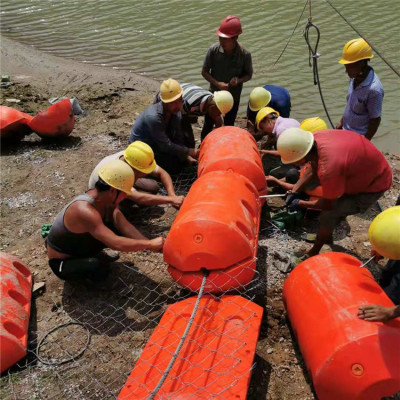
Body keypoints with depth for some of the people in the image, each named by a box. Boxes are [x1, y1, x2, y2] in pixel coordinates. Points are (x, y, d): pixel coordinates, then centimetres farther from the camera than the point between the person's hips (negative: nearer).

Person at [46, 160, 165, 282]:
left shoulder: (107, 199, -12)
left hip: (80, 246, 8)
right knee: (99, 267, -37)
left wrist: (154, 246, -21)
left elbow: (125, 227, -13)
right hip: (62, 263, -7)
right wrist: (150, 244, -32)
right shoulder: (85, 210, -39)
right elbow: (116, 244, -43)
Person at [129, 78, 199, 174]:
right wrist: (189, 152, -26)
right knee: (175, 165, -21)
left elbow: (178, 139, -6)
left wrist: (186, 155, -23)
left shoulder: (176, 113, -10)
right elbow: (166, 145, -30)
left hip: (159, 145, 7)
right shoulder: (153, 117, -33)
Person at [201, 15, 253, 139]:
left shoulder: (245, 54, -20)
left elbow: (249, 75, -6)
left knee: (228, 126, 17)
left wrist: (238, 80, -28)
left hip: (233, 96, -1)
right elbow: (204, 72, -8)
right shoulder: (213, 50, -18)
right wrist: (217, 83, -25)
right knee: (208, 124, 14)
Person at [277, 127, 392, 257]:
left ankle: (313, 253, 14)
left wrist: (300, 203, -8)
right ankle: (327, 235, 42)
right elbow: (312, 170, 2)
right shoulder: (314, 138, -19)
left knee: (328, 216, -7)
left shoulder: (328, 169, -41)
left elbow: (328, 205, -21)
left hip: (373, 184, -7)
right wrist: (294, 191, -3)